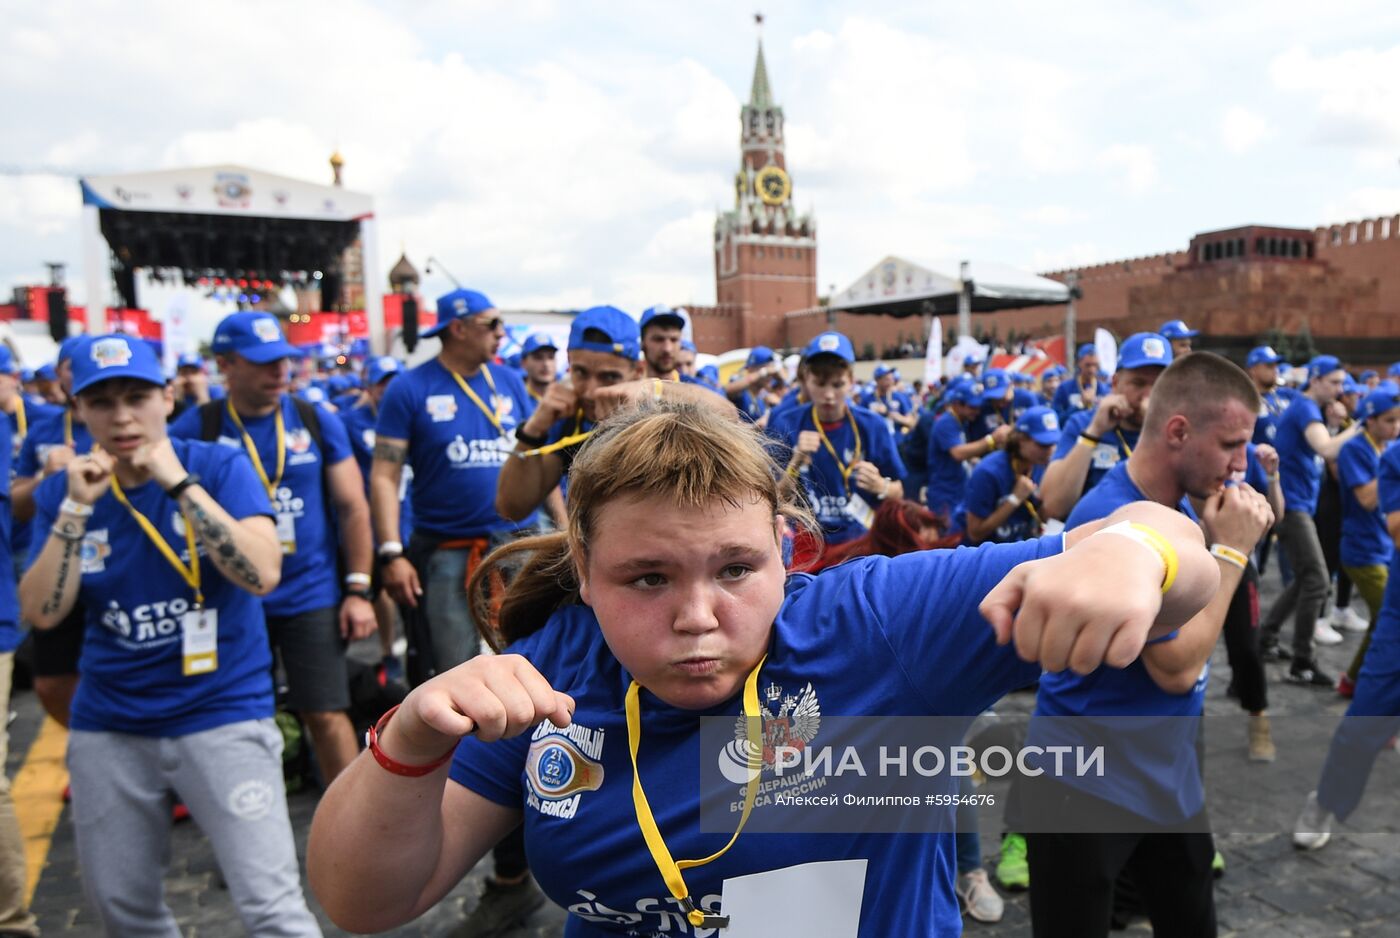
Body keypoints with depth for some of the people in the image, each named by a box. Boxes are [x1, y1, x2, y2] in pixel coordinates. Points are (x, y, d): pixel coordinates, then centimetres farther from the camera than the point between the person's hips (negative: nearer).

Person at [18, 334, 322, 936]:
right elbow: (41, 614, -6)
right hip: (107, 727, 4)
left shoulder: (218, 466, -9)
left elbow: (263, 576, -22)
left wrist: (179, 483, -24)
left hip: (223, 715, -4)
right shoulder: (61, 492, 2)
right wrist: (77, 508, -15)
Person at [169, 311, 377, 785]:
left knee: (325, 714, 2)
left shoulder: (317, 421, -1)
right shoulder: (194, 428, -4)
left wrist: (357, 590, -3)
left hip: (311, 597, 0)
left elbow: (352, 507, 1)